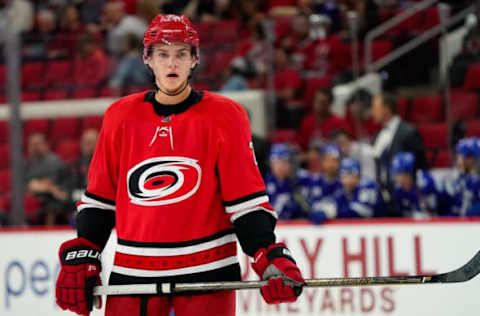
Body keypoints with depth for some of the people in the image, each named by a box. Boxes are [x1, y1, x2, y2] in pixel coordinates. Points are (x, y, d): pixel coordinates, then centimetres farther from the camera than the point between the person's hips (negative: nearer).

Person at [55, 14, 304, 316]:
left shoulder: (225, 116, -1)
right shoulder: (121, 116, 6)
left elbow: (246, 199, -2)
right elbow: (99, 198, 13)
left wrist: (270, 257, -13)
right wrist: (81, 258, 4)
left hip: (206, 272, -2)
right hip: (133, 273, 2)